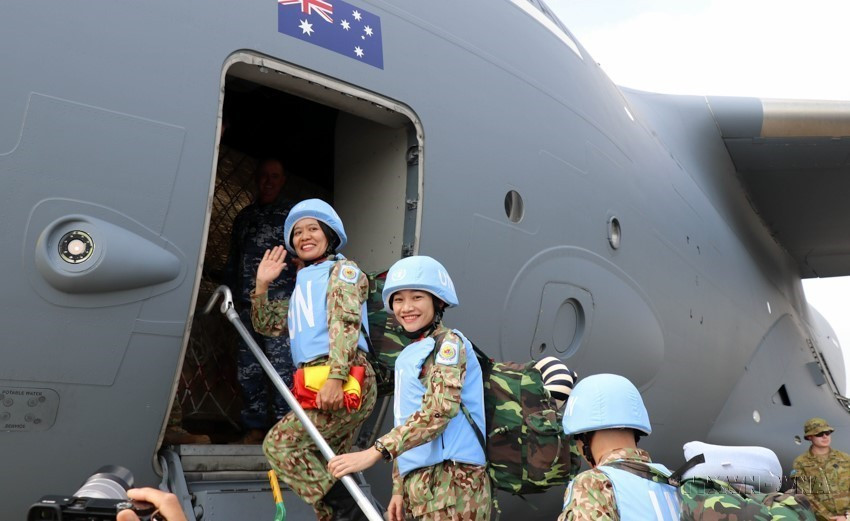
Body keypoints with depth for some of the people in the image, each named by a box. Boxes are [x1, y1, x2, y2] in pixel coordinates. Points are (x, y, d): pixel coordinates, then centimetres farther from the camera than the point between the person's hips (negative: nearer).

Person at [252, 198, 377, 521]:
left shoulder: (342, 269, 5)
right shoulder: (303, 285, 28)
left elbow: (345, 322, -11)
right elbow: (267, 325, 29)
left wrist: (335, 377, -24)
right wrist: (262, 285, 15)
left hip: (345, 382, -8)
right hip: (318, 384, 8)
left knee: (279, 444, -15)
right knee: (320, 472, 8)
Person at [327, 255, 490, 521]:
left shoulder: (449, 343, -6)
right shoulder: (406, 358, 18)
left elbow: (440, 409, -21)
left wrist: (376, 451, -27)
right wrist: (398, 487, 13)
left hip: (452, 481, -7)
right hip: (416, 482, 7)